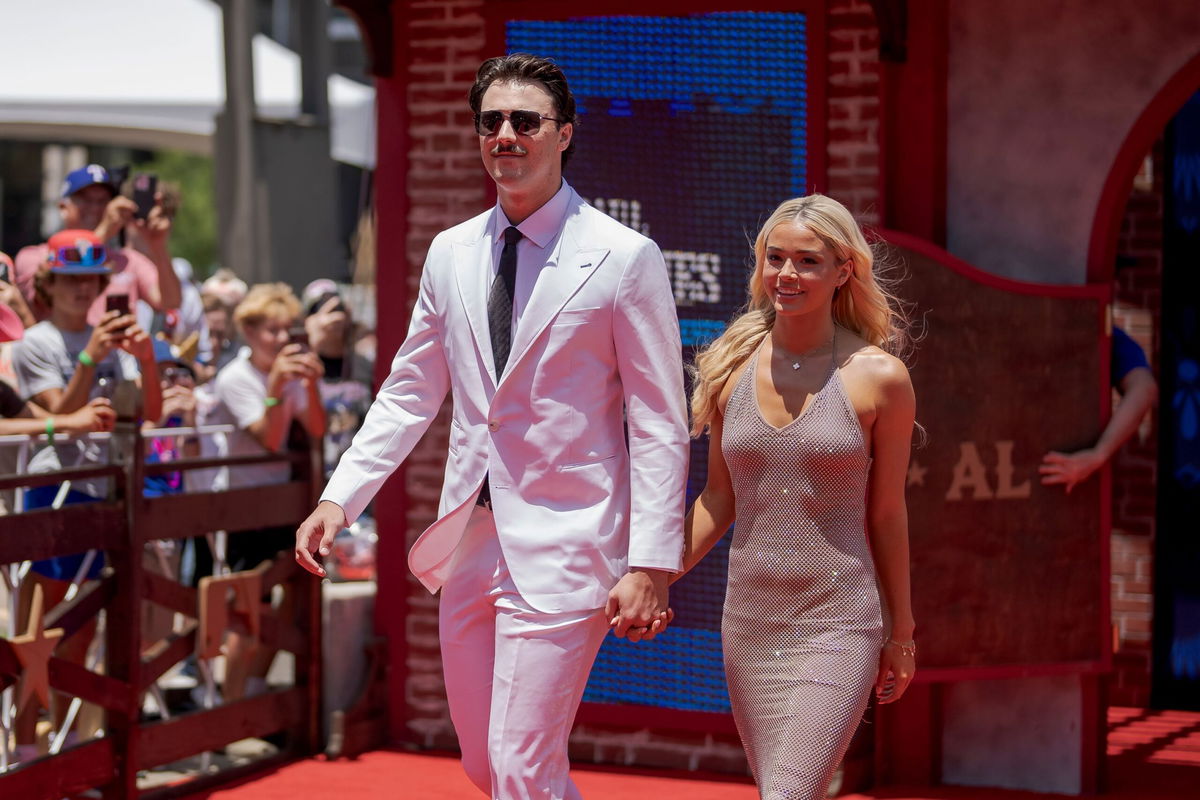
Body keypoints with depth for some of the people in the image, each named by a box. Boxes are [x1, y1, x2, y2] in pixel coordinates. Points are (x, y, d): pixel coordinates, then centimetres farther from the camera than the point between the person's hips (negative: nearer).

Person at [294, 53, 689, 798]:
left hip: (563, 547, -6)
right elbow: (409, 394, 16)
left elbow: (660, 426, -7)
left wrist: (650, 566, -13)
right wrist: (339, 498, 4)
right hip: (470, 540, 6)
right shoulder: (451, 254, 9)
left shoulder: (625, 258, -7)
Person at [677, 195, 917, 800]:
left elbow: (886, 513, 3)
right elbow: (718, 499, 12)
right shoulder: (732, 368, 5)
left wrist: (901, 631, 9)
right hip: (748, 622, 4)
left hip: (838, 625, -4)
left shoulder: (878, 377, -5)